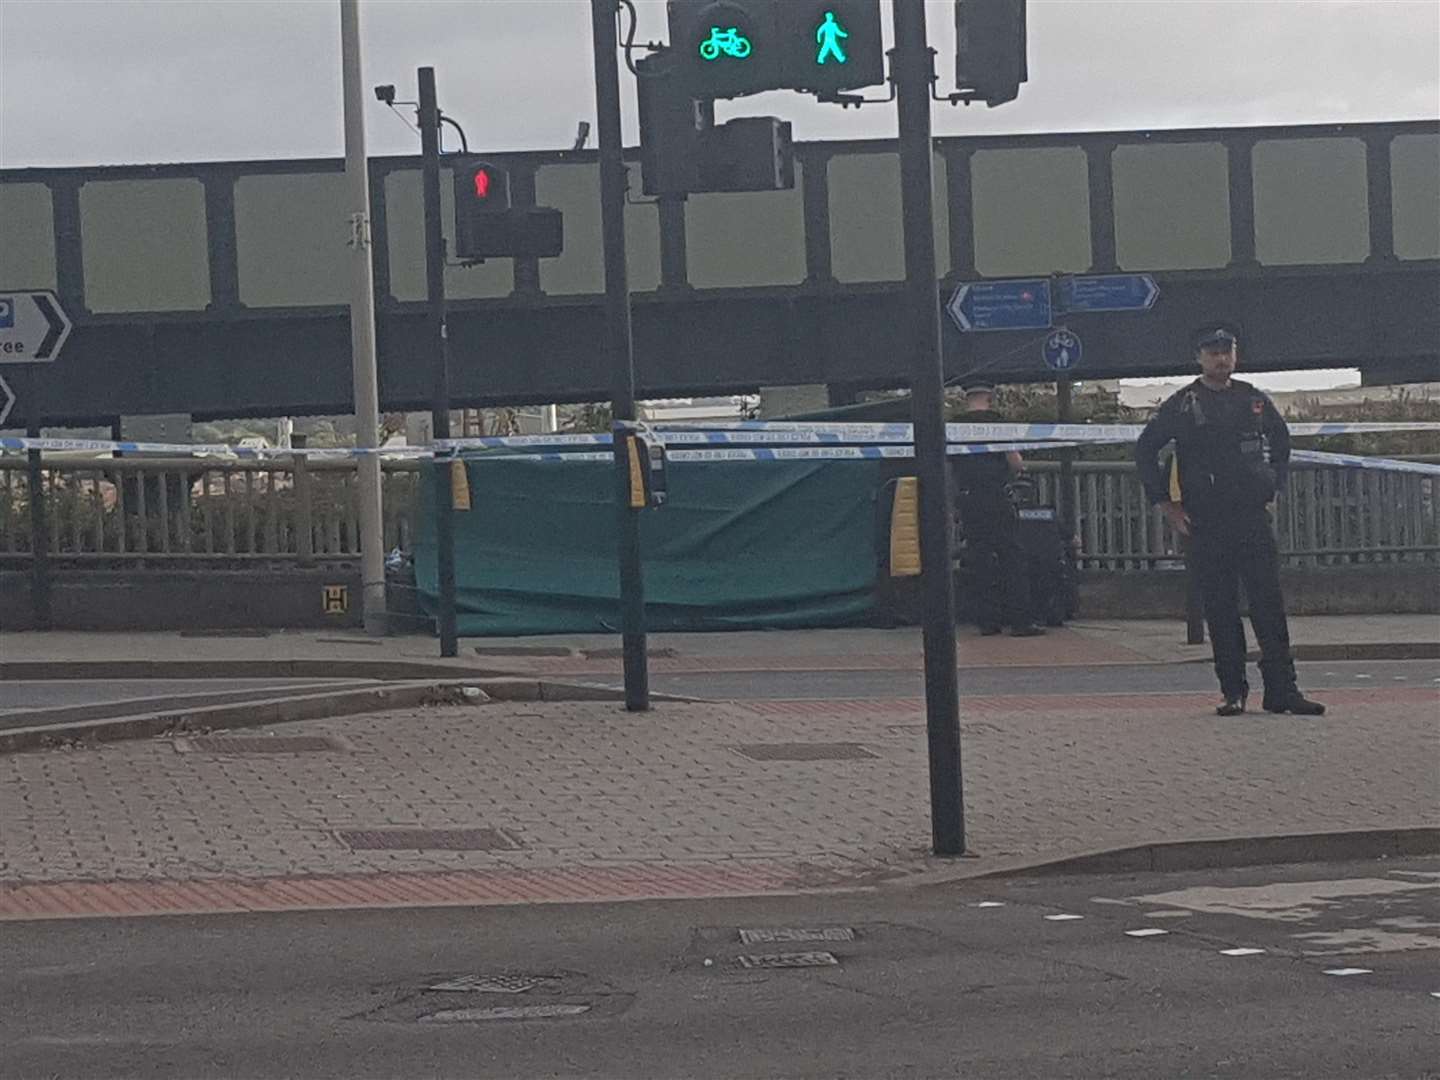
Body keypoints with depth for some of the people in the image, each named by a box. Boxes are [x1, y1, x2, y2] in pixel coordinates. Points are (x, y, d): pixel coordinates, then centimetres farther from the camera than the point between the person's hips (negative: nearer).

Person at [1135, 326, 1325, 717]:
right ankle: (1233, 692, 5)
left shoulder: (1254, 400, 9)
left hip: (1253, 517, 2)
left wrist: (1274, 485, 16)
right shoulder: (1181, 406, 1)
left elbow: (1281, 439, 26)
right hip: (1206, 523, -2)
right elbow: (1145, 450, 6)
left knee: (1269, 604, -4)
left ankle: (1282, 690, -4)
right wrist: (1165, 503, 2)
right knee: (1220, 610, 0)